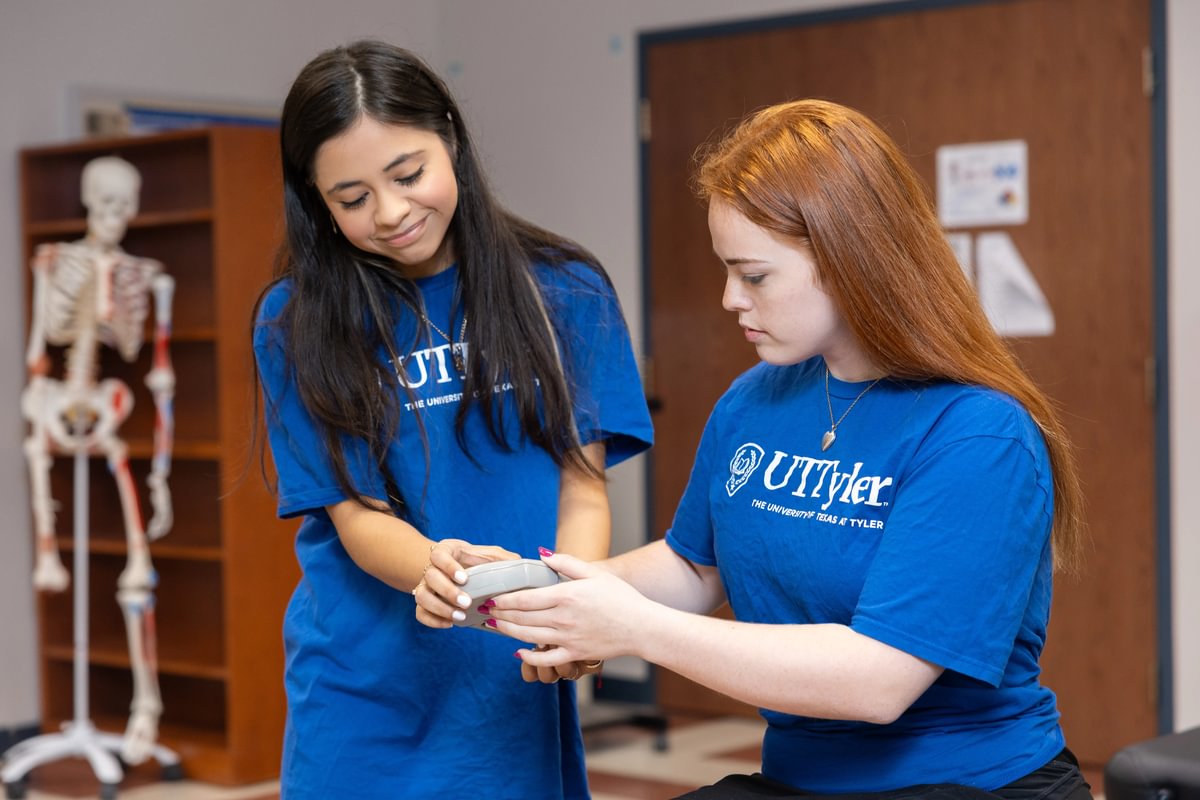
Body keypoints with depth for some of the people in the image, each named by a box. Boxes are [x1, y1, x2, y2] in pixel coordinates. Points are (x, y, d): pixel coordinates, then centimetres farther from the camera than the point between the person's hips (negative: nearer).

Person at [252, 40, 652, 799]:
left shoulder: (564, 291, -2)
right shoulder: (296, 320, -4)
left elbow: (583, 487, -3)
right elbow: (356, 513, -7)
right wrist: (431, 572, -30)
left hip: (516, 691, 0)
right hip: (363, 700, 0)